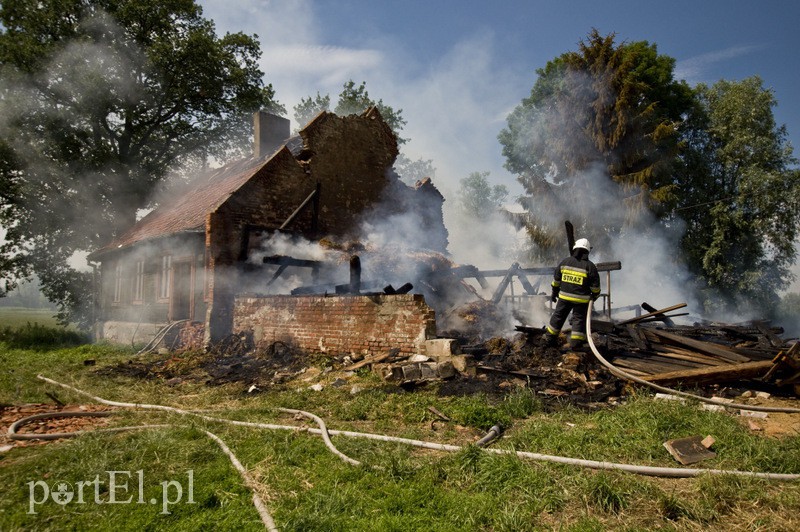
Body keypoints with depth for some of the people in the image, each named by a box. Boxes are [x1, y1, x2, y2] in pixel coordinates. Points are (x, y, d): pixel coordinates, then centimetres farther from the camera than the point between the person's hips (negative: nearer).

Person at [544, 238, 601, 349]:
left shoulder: (565, 262, 1)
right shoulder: (590, 266, -9)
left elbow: (556, 278, 8)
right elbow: (595, 285, -5)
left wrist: (554, 292, 18)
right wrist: (595, 294, 14)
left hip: (564, 297, 3)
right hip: (581, 299, -3)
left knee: (558, 316, 14)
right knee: (579, 318, 8)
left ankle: (550, 338, 22)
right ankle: (576, 342, 6)